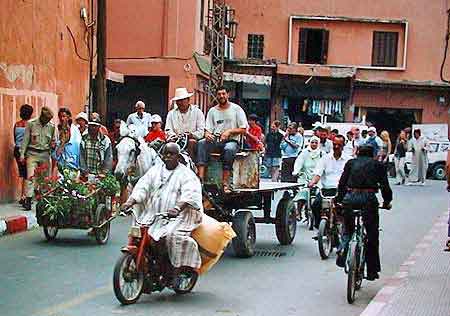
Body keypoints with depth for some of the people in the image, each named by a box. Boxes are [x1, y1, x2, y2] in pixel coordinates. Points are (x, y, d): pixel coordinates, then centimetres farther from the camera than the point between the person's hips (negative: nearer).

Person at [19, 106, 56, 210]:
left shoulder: (51, 126, 5)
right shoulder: (31, 123, -3)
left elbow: (53, 140, 17)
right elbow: (25, 139, 1)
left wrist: (53, 144, -5)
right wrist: (22, 154, -3)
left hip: (45, 154, 3)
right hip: (32, 153, -3)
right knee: (30, 177, -10)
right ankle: (28, 200, -12)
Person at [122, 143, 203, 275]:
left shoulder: (186, 174, -1)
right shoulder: (155, 170, 16)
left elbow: (190, 194, -19)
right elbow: (142, 187, 5)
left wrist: (178, 208, -38)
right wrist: (130, 201, -14)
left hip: (178, 216, -6)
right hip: (153, 214, 6)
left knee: (174, 236, -30)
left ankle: (178, 270, -22)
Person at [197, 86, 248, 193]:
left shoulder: (236, 109, 6)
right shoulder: (212, 111, 15)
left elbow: (243, 129, 3)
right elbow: (208, 129, 12)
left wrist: (229, 131, -12)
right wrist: (207, 135, -13)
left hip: (232, 141, -3)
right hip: (215, 140, 3)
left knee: (229, 149, -39)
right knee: (201, 143, -28)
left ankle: (225, 183, -37)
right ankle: (200, 178, -37)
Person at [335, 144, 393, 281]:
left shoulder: (351, 163, 21)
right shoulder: (378, 164, 18)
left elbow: (342, 183, 15)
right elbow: (385, 185, 12)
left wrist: (339, 200, 22)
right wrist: (387, 202, 25)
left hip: (350, 197, 2)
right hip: (369, 198, -1)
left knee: (347, 228, 25)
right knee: (372, 234, 9)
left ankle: (343, 251, 0)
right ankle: (372, 271, 12)